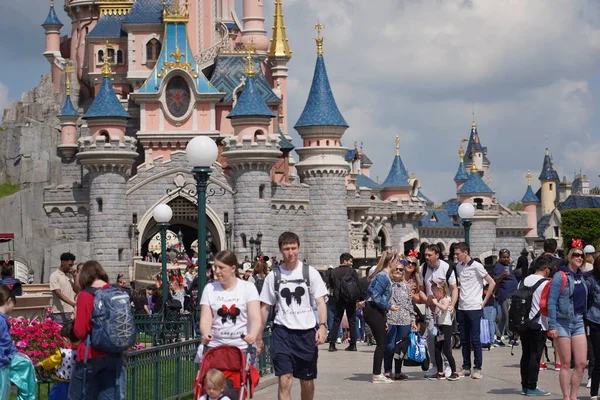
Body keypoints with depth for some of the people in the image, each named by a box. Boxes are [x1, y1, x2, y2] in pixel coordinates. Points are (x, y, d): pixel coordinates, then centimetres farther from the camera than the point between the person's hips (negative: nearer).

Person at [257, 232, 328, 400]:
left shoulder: (310, 272, 1)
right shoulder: (273, 275, 3)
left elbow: (320, 303, 0)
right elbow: (265, 307, 9)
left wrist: (322, 326, -16)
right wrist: (259, 336, 7)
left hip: (306, 331, 1)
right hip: (283, 331, -1)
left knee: (307, 381, 10)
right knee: (285, 380, -11)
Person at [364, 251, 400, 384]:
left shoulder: (384, 275, 14)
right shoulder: (383, 276, -17)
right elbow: (376, 296, -22)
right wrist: (389, 306, -15)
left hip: (378, 312, 10)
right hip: (374, 311, -10)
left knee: (383, 342, 13)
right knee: (381, 343, -6)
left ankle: (377, 373, 18)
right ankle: (377, 375, -2)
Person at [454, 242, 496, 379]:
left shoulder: (476, 266, -9)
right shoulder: (458, 267, 11)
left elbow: (492, 283, -8)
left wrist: (484, 301, -8)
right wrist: (459, 295, 11)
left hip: (474, 308, -6)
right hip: (461, 308, 6)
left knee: (475, 339, -4)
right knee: (464, 340, 9)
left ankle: (478, 368, 1)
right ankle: (466, 368, 16)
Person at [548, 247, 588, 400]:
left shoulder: (581, 277, 13)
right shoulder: (560, 276, -7)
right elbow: (551, 302, -10)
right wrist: (552, 326, -15)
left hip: (578, 322, 6)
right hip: (563, 322, -6)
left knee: (581, 363, 1)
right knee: (566, 364, -1)